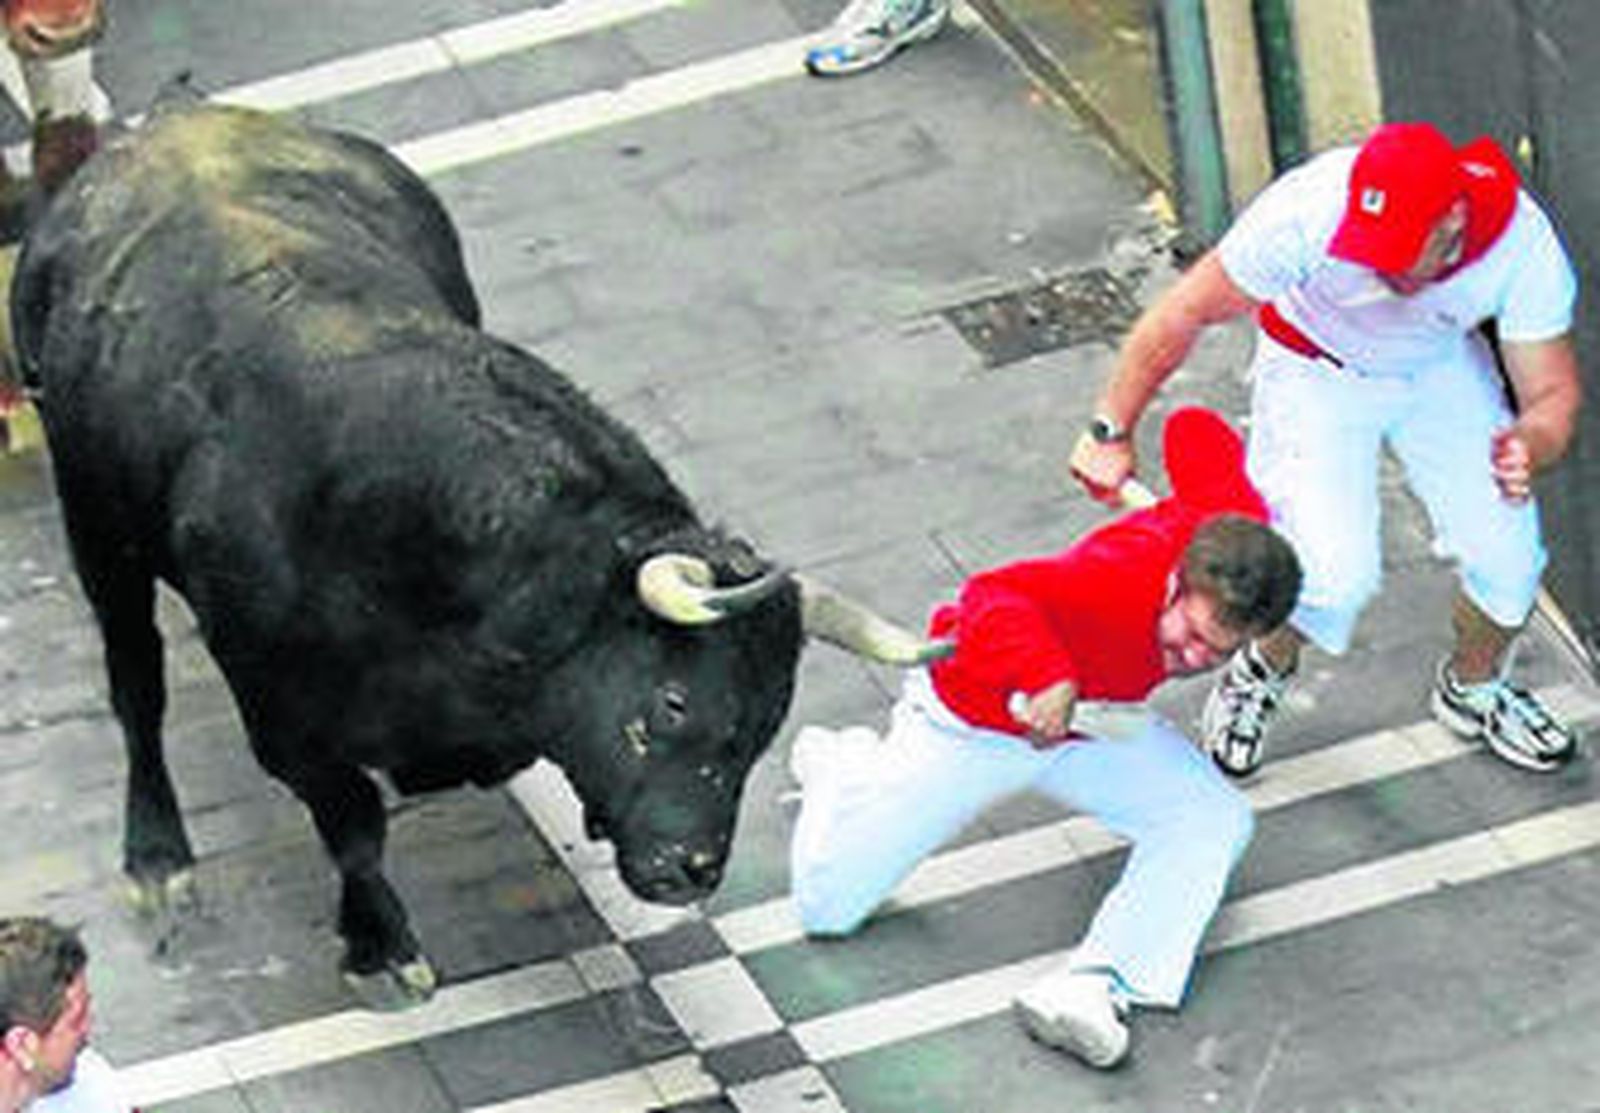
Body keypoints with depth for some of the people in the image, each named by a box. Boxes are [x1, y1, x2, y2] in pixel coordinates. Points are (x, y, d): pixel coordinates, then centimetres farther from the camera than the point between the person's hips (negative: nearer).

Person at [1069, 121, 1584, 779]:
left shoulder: (1526, 248, -33)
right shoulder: (1309, 213, -39)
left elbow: (1553, 393, -23)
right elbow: (1184, 313, -25)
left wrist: (1528, 447, -46)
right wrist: (1111, 433, -22)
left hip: (1442, 365, 2)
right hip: (1316, 371, -2)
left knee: (1507, 554, -7)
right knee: (1334, 574, -18)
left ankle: (1472, 689, 28)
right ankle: (1262, 674, 18)